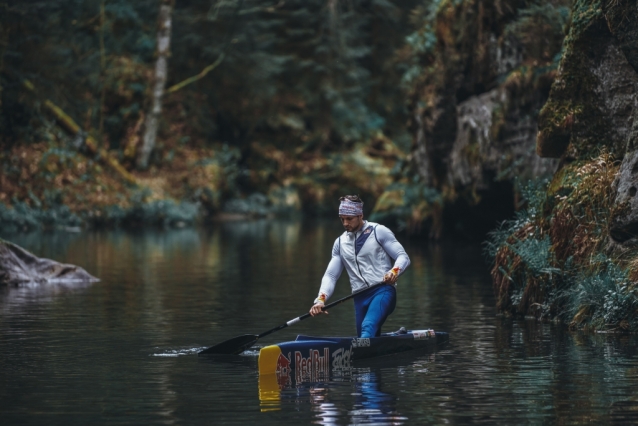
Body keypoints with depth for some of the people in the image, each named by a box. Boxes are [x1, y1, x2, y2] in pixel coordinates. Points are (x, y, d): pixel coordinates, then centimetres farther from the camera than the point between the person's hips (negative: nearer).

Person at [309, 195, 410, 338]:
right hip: (360, 298, 6)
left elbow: (403, 257, -1)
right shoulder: (340, 243, 18)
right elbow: (330, 275, 14)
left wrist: (394, 272, -24)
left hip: (383, 290, -6)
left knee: (368, 327, -30)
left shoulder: (378, 231, 3)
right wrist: (321, 299, -5)